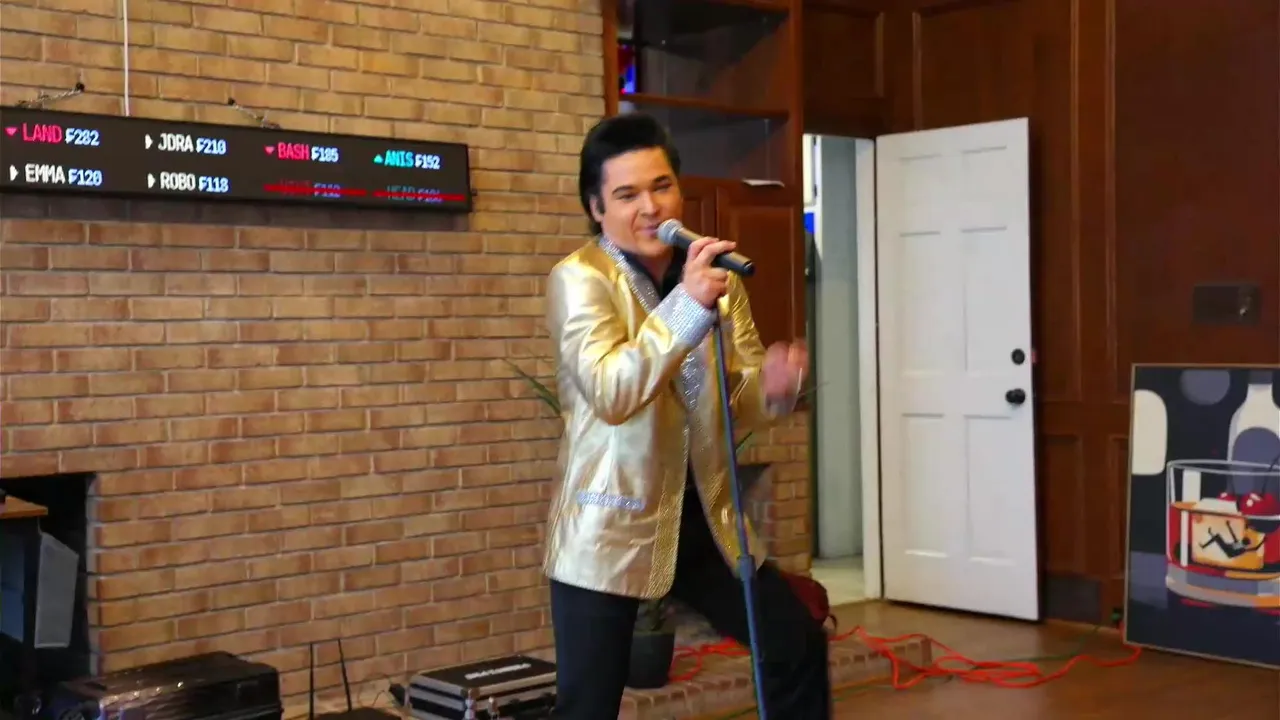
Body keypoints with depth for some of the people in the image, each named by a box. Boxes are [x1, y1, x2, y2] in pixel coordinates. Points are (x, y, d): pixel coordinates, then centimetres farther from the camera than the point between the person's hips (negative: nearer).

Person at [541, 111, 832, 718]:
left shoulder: (715, 274, 6)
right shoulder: (579, 279, -11)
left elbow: (738, 405, 9)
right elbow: (609, 393, -27)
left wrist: (772, 385, -14)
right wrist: (687, 303, -35)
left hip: (704, 516, 6)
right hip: (612, 527, -5)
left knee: (799, 647, 15)